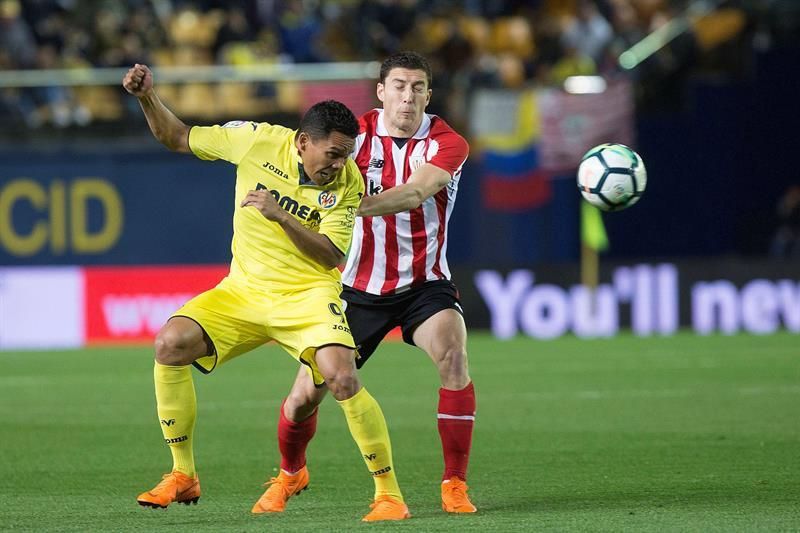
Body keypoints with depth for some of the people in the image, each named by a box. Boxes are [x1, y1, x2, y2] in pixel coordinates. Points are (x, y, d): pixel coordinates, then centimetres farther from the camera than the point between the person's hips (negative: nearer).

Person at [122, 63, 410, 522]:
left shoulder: (348, 183, -12)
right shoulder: (257, 140, -8)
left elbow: (330, 255, -18)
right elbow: (177, 137, 4)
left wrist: (281, 216, -30)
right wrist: (147, 97, -11)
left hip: (307, 295, -3)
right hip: (244, 289, 3)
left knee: (343, 380, -26)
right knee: (171, 344, -16)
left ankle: (389, 494, -10)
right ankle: (183, 477, -1)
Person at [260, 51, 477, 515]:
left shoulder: (447, 143, -13)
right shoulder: (356, 133, -6)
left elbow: (413, 194, -30)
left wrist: (353, 205, -45)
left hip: (423, 284, -1)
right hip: (358, 286, 1)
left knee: (453, 354, -30)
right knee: (307, 394, -1)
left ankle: (455, 485, -17)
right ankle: (291, 474, 32)